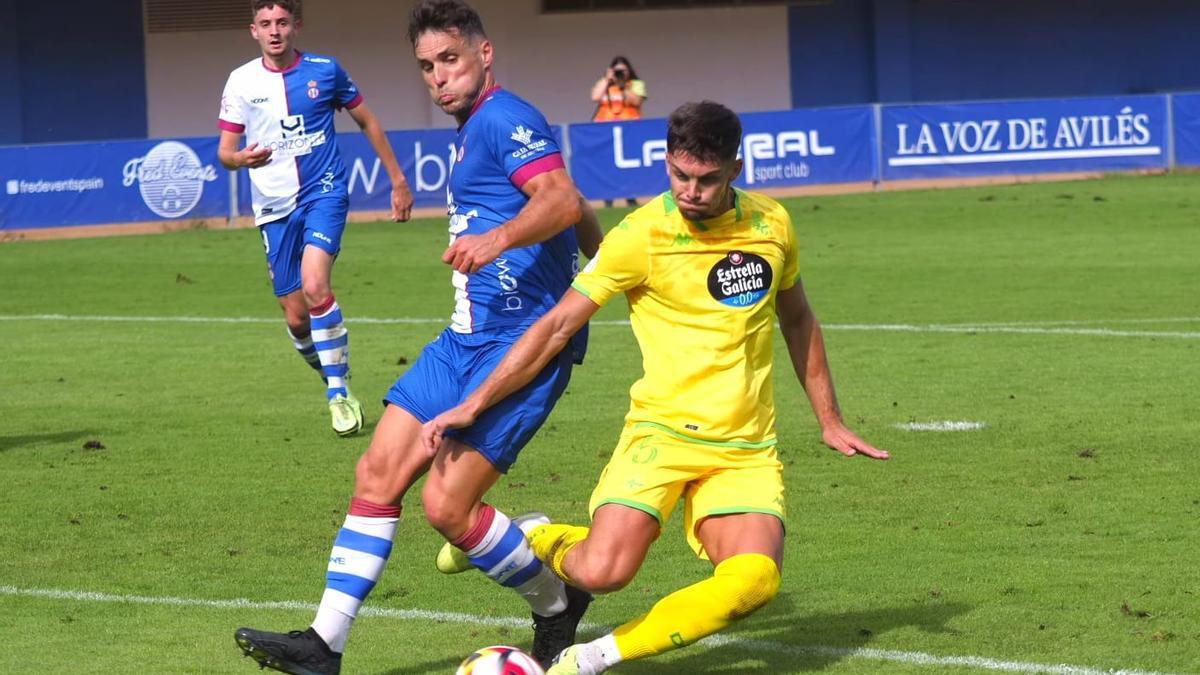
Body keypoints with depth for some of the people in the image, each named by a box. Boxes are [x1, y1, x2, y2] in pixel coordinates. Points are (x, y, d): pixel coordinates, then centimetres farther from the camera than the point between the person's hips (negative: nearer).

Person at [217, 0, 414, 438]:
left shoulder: (325, 72, 0)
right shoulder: (242, 82, 1)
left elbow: (367, 122, 13)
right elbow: (224, 151, 3)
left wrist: (398, 181, 12)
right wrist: (241, 158, -22)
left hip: (324, 191, -2)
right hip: (275, 205, 2)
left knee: (314, 284, -26)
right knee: (296, 317, 1)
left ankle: (339, 392, -16)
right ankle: (329, 375, 29)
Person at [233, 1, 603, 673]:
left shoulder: (505, 118, -12)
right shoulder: (475, 130, 19)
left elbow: (563, 200, -29)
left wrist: (499, 237, -45)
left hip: (520, 343, -10)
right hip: (466, 339, 10)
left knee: (447, 505, -13)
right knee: (379, 473, 2)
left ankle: (558, 605, 11)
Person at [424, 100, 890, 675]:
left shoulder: (771, 224, 5)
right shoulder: (642, 234, -8)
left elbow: (797, 319, 22)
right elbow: (557, 326, -5)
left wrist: (830, 421, 23)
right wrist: (473, 406, -9)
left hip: (746, 449, 3)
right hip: (661, 430, -3)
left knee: (754, 581, -24)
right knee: (603, 572, -25)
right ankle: (539, 542, 12)